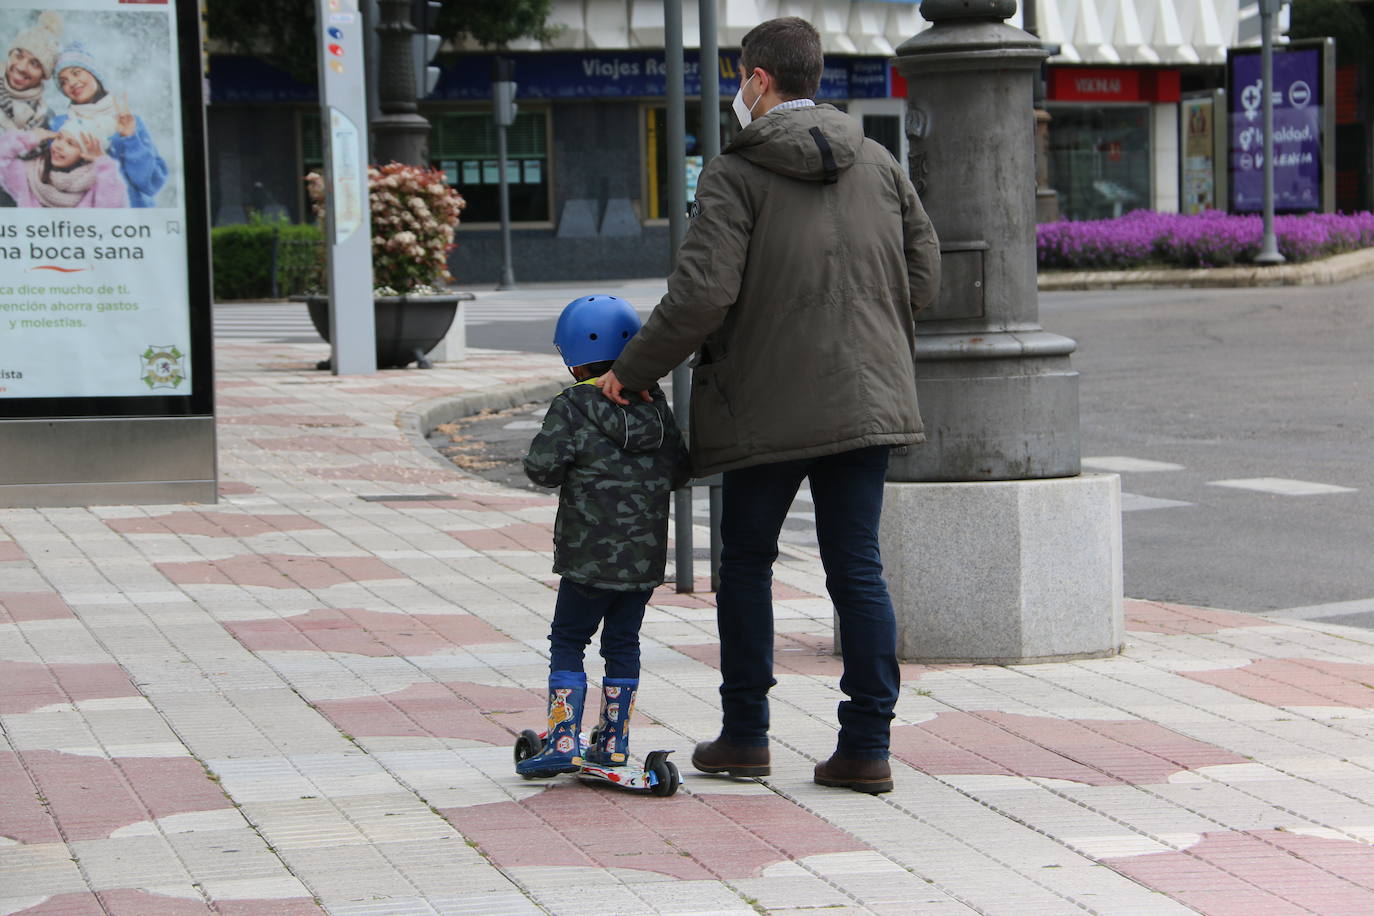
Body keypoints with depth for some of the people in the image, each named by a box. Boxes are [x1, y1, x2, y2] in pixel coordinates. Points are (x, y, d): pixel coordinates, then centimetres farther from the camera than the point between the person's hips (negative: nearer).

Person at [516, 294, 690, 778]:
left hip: (591, 557, -5)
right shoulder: (655, 405, 6)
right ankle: (614, 743, 16)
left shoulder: (573, 407, -11)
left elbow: (541, 466, -16)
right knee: (623, 643, 14)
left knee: (567, 642, 5)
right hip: (646, 556, 5)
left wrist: (568, 467, 5)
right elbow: (679, 469, 10)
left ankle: (564, 742, -2)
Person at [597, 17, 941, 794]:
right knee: (858, 570, 6)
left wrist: (632, 373, -6)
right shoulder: (879, 165, 6)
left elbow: (701, 294, -17)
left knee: (747, 563, 13)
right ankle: (868, 746, 3)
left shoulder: (736, 175, -9)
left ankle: (745, 735, 18)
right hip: (866, 400, 4)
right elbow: (925, 278, 9)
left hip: (767, 403, -4)